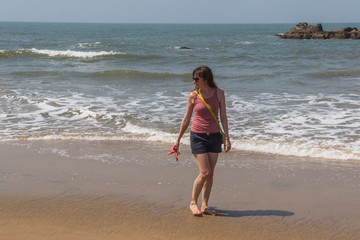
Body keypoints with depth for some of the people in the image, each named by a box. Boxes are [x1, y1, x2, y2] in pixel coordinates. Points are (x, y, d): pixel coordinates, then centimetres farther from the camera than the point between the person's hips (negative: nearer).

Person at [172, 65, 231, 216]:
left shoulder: (218, 93, -2)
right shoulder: (193, 96, -4)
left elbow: (223, 116, 2)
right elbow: (186, 119, 5)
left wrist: (227, 138, -3)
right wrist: (178, 139, 7)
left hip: (214, 136, 2)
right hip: (198, 136, -2)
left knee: (210, 173, 4)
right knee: (205, 172, -9)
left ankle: (205, 206, 15)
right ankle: (193, 203, 9)